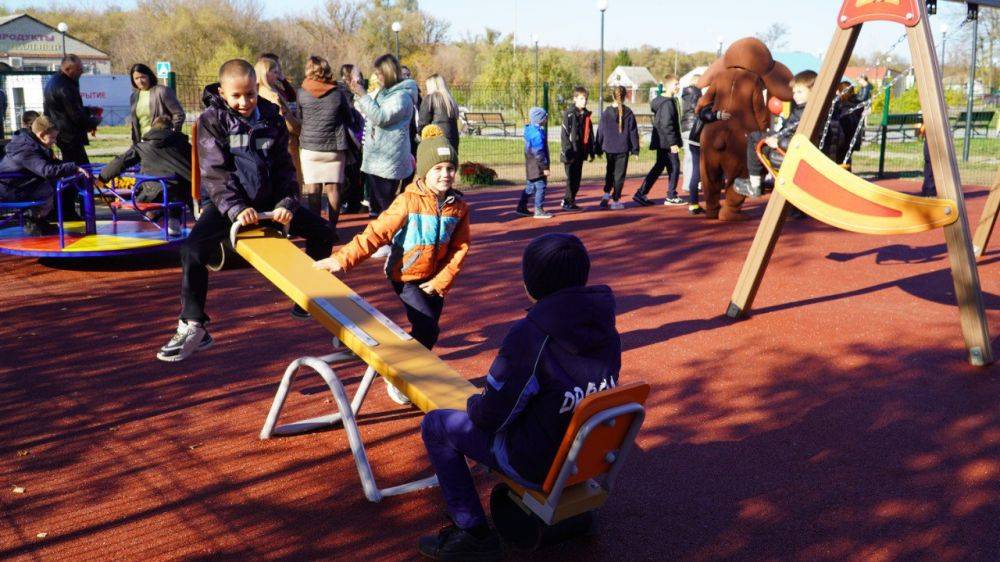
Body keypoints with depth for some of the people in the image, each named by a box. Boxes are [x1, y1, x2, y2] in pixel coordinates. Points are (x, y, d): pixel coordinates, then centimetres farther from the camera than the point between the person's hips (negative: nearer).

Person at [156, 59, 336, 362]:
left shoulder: (271, 119, 4)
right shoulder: (212, 121, -6)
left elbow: (284, 167, 6)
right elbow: (214, 172, -14)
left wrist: (287, 202, -11)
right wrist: (235, 208, -28)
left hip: (267, 200, 4)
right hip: (226, 202, -4)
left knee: (322, 230, -1)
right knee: (192, 251, -27)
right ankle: (193, 326, -14)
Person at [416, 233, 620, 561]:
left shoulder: (530, 334, -27)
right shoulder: (605, 327, -6)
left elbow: (490, 416, -19)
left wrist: (475, 403, 6)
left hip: (541, 466, -7)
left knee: (436, 426, 8)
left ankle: (474, 535, 9)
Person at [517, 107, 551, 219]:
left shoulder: (530, 130, 11)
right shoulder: (538, 133, -21)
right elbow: (539, 152, -22)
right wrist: (545, 167, -18)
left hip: (531, 167, 10)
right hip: (538, 167, -10)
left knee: (530, 187, 18)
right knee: (540, 187, -4)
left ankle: (521, 207, 24)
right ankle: (539, 211, -1)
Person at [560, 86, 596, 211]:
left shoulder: (586, 115, 12)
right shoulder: (569, 114, -9)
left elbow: (590, 135, 17)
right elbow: (565, 134, -12)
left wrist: (591, 152, 13)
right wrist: (567, 152, -17)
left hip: (581, 153, 7)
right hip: (571, 153, -7)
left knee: (577, 179, 10)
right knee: (571, 178, -5)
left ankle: (569, 201, 20)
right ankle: (568, 202, 3)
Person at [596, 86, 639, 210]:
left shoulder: (606, 112, -3)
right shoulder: (628, 113, -4)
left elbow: (601, 131, 1)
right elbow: (633, 132, -1)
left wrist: (600, 148, 10)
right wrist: (635, 149, 7)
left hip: (609, 148, 2)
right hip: (623, 149, -2)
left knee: (610, 172, 21)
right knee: (619, 174, 5)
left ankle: (606, 194, 8)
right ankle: (615, 200, 6)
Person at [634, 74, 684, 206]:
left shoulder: (660, 100, 14)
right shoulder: (668, 103, -16)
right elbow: (667, 125, -23)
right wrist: (673, 143, -23)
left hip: (661, 142, 10)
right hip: (667, 142, -10)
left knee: (659, 167, 14)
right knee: (674, 167, 1)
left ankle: (641, 194, 12)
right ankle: (671, 197, 8)